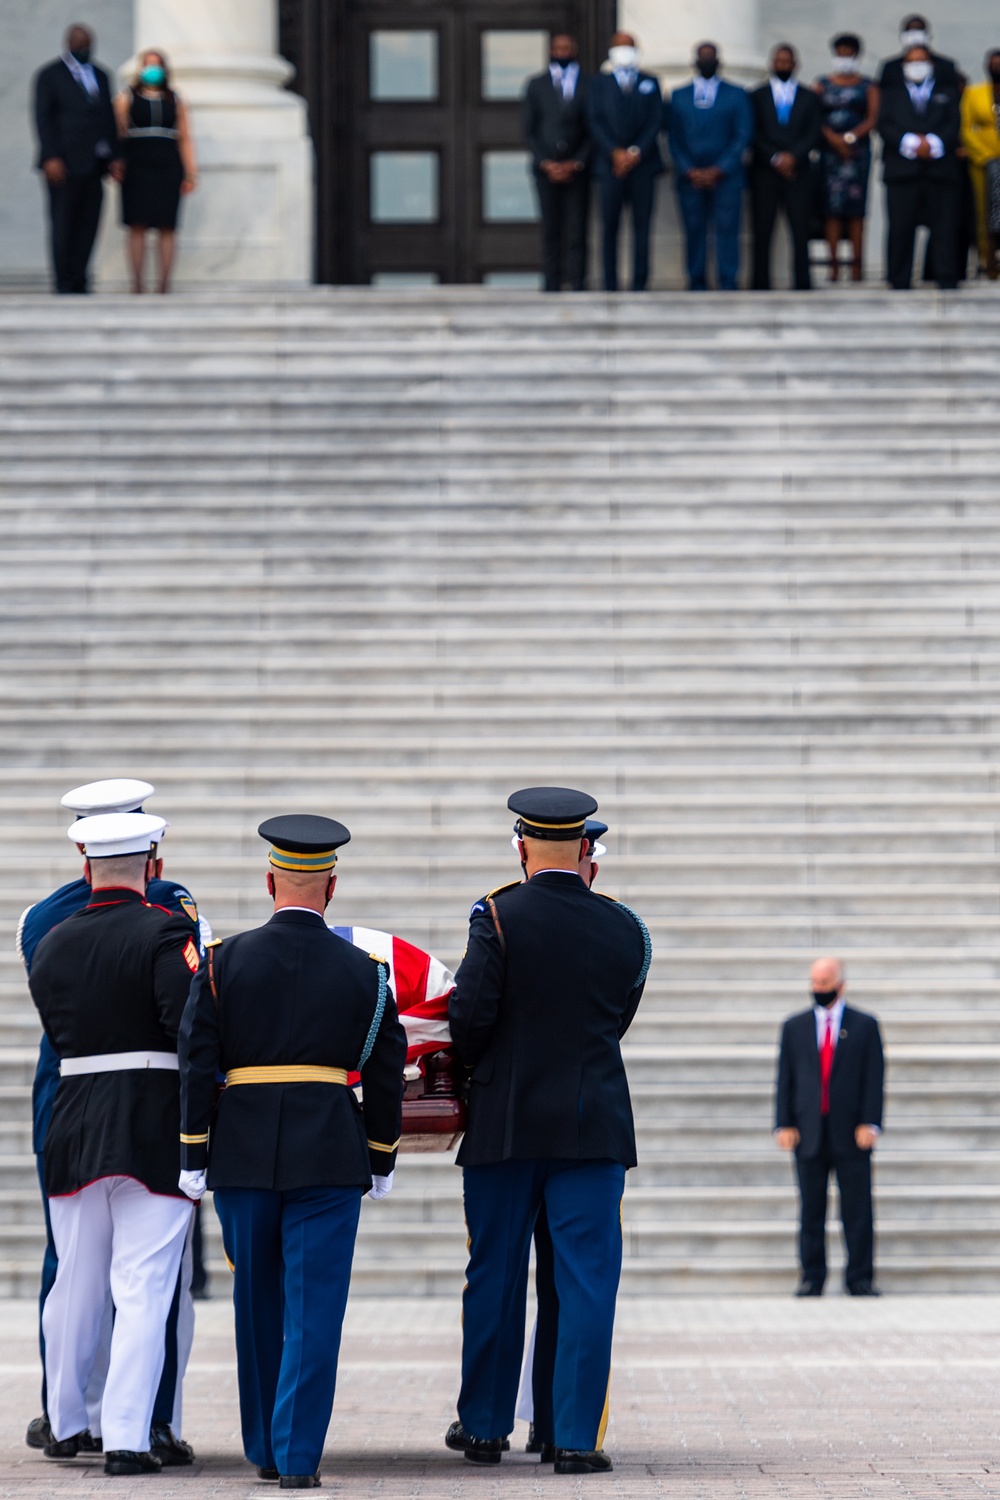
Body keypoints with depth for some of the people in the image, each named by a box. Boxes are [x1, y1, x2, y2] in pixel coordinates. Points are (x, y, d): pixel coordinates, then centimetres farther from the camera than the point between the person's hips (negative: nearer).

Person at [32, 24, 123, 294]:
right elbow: (43, 118, -3)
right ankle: (64, 282, 0)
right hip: (64, 164, -5)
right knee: (63, 223, -4)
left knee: (88, 222, 0)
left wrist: (114, 157, 10)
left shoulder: (100, 76, 18)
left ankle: (79, 280, 4)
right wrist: (51, 158, -13)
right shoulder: (49, 75, 2)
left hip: (92, 164, 5)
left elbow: (109, 118, 19)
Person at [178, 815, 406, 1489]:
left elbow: (198, 1065, -2)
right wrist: (382, 1161, 13)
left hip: (243, 1155, 1)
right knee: (314, 1307, -1)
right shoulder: (363, 971, 0)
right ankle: (297, 1455, -8)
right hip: (331, 1156, -1)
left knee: (258, 1307, 14)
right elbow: (386, 1075, 3)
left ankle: (265, 1449, 23)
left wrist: (193, 1158, 3)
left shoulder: (225, 961, 0)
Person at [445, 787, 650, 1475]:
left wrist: (474, 1068, 8)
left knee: (494, 1278, 11)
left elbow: (470, 1012, -13)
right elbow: (617, 1021, 8)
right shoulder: (624, 929, 2)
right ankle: (578, 1438, -1)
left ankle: (485, 1425, 20)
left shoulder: (499, 917, -8)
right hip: (593, 1127, 1)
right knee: (588, 1281, 2)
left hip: (504, 1126, -1)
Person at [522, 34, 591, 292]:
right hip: (546, 170, 1)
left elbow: (593, 131, 4)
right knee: (550, 231, 0)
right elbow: (528, 129, 7)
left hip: (577, 170, -1)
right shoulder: (536, 86, 11)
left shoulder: (588, 87, 6)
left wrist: (576, 164, -6)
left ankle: (577, 286, -4)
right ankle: (552, 287, 2)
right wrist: (545, 163, -5)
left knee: (577, 232, -5)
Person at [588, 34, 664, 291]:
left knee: (641, 226, -2)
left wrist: (636, 152, -8)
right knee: (610, 226, -2)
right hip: (611, 164, 0)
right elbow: (596, 122, 3)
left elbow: (656, 121, 5)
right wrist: (615, 152, -10)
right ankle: (610, 286, -1)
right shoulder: (600, 83, 11)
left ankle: (639, 285, -1)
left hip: (643, 162, 1)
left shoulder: (649, 83, 13)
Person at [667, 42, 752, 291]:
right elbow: (674, 139, 10)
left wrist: (718, 170, -8)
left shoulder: (736, 95, 10)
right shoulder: (678, 96, 15)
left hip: (725, 176, -1)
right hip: (690, 176, 2)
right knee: (694, 231, -2)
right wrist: (689, 171, -5)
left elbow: (743, 136, 3)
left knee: (727, 229, -10)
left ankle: (728, 284, -9)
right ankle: (697, 285, 2)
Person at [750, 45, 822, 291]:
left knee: (800, 232, -7)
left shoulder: (809, 98, 14)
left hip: (797, 173, 0)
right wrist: (775, 159, -9)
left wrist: (793, 156, -11)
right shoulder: (757, 97, 11)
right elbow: (755, 135, 3)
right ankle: (761, 286, -2)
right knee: (762, 232, -4)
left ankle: (802, 286, -6)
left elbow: (813, 134, 5)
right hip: (764, 173, 0)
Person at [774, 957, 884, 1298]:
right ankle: (812, 1279, 8)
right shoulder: (794, 1027, 12)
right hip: (809, 1135, 2)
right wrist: (784, 1125, -2)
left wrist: (869, 1124, -8)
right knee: (811, 1212, 3)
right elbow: (785, 1079, 9)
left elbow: (874, 1078, 2)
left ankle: (860, 1279, 5)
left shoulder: (865, 1026, 7)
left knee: (858, 1212, -1)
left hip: (851, 1135, -2)